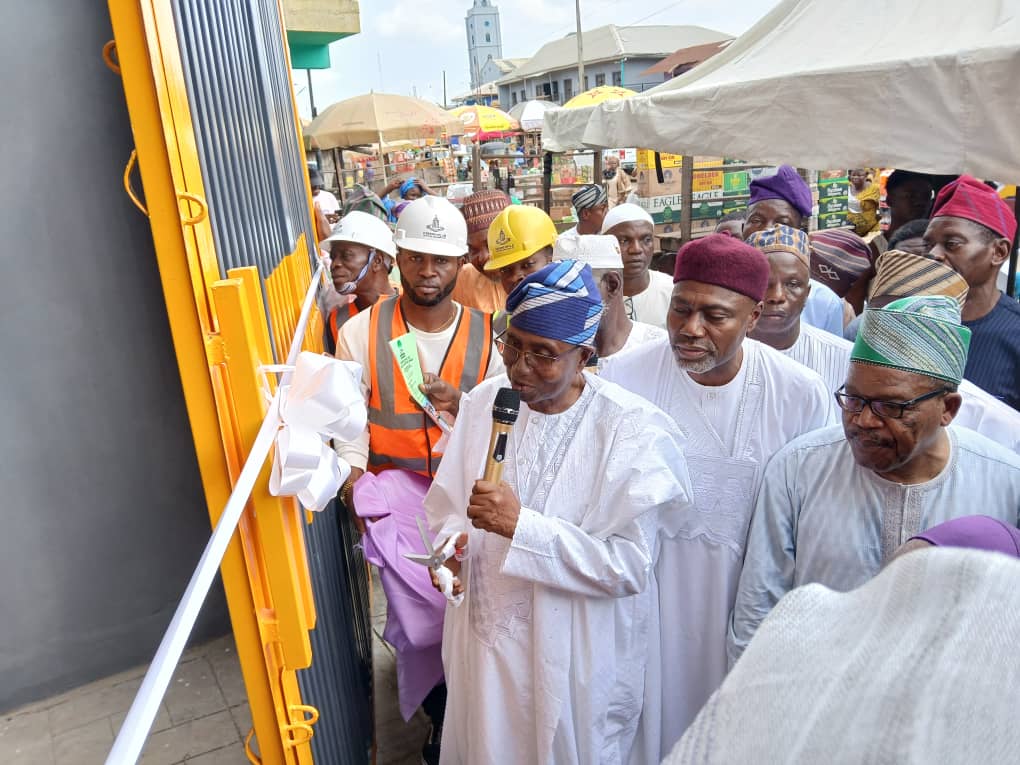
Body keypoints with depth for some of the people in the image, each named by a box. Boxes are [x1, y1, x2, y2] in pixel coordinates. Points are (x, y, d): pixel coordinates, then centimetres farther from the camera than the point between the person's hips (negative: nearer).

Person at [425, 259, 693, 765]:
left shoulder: (633, 431, -19)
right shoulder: (483, 402, -5)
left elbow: (629, 566, -22)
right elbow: (445, 500, 5)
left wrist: (520, 525, -29)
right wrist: (451, 542, -16)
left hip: (575, 659, -4)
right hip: (483, 638, 5)